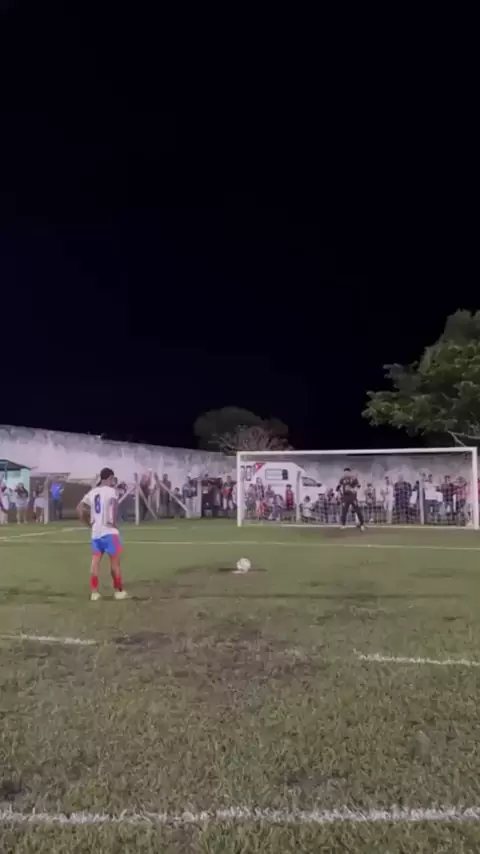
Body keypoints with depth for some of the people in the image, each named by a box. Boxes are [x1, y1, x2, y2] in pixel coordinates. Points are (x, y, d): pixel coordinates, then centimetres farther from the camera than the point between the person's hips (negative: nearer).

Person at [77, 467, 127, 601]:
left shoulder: (92, 492, 13)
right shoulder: (110, 490, -7)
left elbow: (79, 509, 15)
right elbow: (114, 503, -27)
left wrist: (89, 524, 16)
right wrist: (114, 521, -15)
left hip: (95, 532, 6)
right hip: (109, 531, -6)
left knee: (95, 562, 6)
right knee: (115, 562, 4)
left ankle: (94, 592, 8)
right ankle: (119, 591, 12)